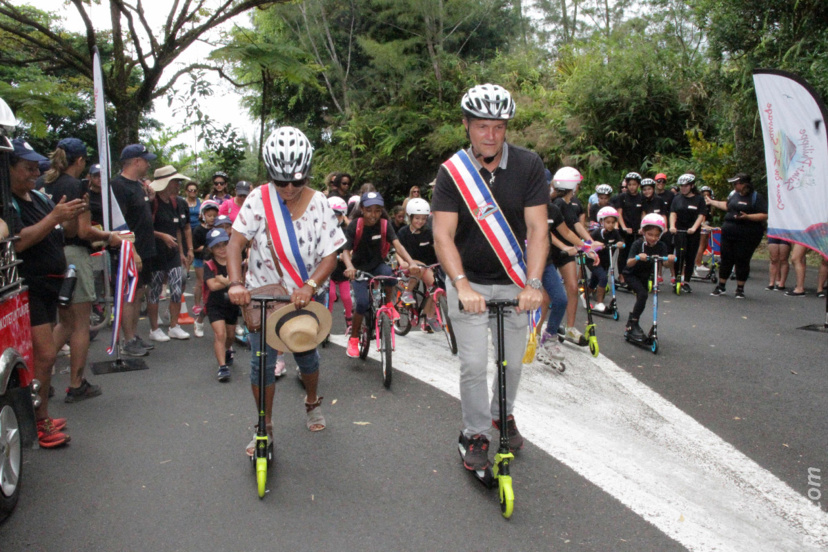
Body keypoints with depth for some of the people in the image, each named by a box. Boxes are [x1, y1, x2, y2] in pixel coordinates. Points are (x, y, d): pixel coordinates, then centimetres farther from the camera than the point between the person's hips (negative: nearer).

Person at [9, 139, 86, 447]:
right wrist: (54, 217, -28)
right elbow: (17, 242, -27)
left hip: (47, 286, 9)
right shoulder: (9, 203, -14)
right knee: (45, 354, -11)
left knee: (44, 354, 14)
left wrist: (69, 216, 4)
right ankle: (39, 423, 1)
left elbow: (55, 234, 22)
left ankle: (40, 416, 25)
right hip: (27, 288, -9)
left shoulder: (38, 197, 12)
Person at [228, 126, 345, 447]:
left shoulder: (318, 204, -9)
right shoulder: (259, 199, -11)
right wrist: (236, 283, -30)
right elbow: (236, 242, -14)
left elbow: (330, 255, -11)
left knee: (306, 356, 15)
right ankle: (265, 428, 19)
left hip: (302, 296, 1)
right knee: (261, 363, 1)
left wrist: (310, 286, -29)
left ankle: (312, 403, 45)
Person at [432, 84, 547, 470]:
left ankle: (503, 414, 40)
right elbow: (442, 234, -18)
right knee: (474, 364, -3)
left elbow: (537, 228, -12)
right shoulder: (452, 172, -11)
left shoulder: (528, 165, -9)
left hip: (512, 282, 2)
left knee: (512, 360, 12)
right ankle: (476, 434, 17)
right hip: (469, 283, -1)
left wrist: (533, 283, -24)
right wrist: (462, 285, -32)